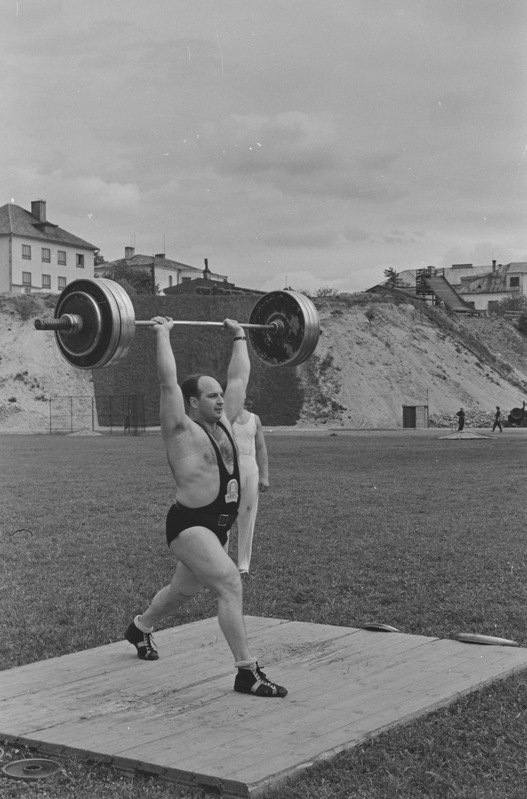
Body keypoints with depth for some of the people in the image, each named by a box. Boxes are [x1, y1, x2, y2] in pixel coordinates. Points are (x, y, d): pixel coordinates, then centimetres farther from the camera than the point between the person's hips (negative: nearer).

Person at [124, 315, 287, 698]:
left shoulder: (224, 423, 8)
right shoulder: (182, 430, -12)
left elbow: (240, 377, 16)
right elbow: (168, 382, -21)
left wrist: (239, 337, 20)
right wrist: (162, 335, -18)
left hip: (218, 527, 9)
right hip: (190, 526, -9)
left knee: (182, 592, 26)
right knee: (231, 585, -23)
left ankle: (140, 628, 53)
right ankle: (247, 673, -21)